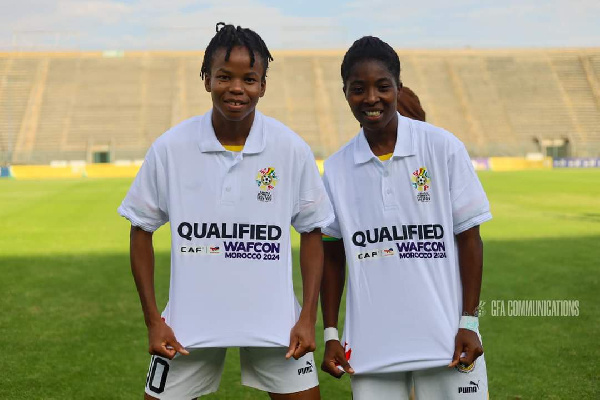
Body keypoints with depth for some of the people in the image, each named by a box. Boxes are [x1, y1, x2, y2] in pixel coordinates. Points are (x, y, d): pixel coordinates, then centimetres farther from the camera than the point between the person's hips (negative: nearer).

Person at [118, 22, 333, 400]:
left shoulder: (292, 149, -7)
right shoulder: (169, 148, -8)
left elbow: (311, 233, 2)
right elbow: (142, 231, 2)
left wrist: (308, 317, -3)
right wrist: (153, 319, -2)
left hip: (274, 321, 0)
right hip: (189, 322, 0)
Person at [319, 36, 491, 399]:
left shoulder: (444, 148, -4)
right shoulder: (336, 169, 4)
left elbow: (469, 238, -1)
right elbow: (333, 256, 10)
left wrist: (469, 322, -5)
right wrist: (331, 334, 7)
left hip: (445, 343, -2)